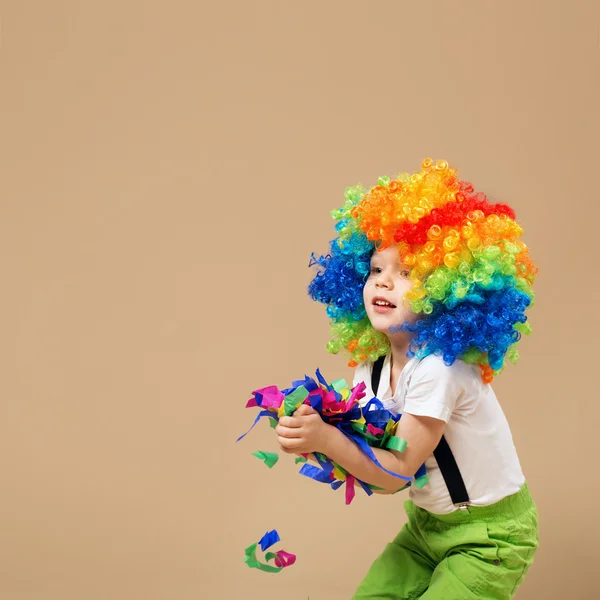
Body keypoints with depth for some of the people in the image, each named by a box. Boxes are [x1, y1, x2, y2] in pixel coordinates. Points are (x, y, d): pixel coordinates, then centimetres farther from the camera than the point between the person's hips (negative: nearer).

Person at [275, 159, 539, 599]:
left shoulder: (437, 369, -29)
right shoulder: (371, 368, -5)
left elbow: (398, 472, -26)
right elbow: (381, 478, -5)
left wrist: (326, 438, -36)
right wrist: (313, 440, -21)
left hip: (488, 533, -7)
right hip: (427, 524, 7)